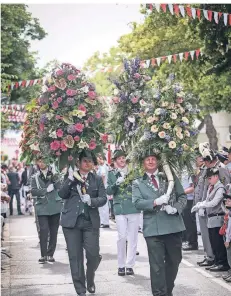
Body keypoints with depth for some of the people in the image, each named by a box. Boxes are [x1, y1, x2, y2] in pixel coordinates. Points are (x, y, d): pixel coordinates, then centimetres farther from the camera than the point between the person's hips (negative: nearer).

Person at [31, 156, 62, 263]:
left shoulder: (53, 174, 10)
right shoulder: (35, 177, 9)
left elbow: (59, 187, -5)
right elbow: (33, 192, -3)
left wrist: (53, 177, -17)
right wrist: (46, 190, -11)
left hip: (55, 206, 1)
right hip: (42, 208, -1)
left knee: (53, 232, 5)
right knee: (43, 231, -12)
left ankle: (50, 254, 14)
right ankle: (43, 255, -3)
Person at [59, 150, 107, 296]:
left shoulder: (97, 179, 8)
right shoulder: (71, 176, 8)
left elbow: (103, 198, 1)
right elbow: (62, 194, -1)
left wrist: (91, 201, -18)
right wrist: (70, 180, -14)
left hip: (90, 221, 0)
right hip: (71, 221, 0)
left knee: (93, 254, -4)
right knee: (75, 256, 1)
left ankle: (90, 280, 26)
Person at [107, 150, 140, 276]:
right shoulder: (112, 173, 6)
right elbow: (108, 191, 2)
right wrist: (116, 183, -16)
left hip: (134, 208, 1)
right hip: (120, 208, -1)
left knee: (133, 237, 3)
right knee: (122, 237, -5)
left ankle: (130, 265, 11)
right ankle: (121, 265, 6)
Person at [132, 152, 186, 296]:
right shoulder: (138, 183, 7)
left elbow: (182, 196, 8)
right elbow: (137, 203, -6)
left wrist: (175, 208, -12)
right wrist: (155, 202, -22)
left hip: (174, 225, 3)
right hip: (153, 228, -3)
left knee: (174, 261, 15)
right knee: (157, 265, -4)